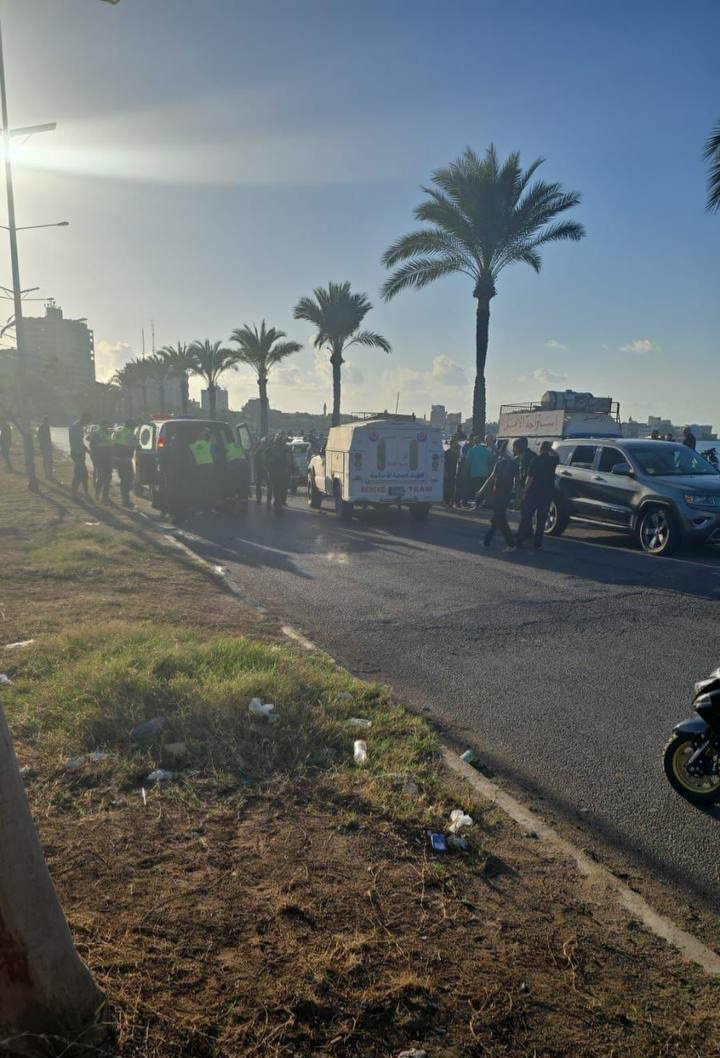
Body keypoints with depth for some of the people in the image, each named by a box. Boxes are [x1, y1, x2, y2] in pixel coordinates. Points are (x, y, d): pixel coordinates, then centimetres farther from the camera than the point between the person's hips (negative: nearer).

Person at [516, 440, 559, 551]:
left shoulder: (536, 460, -10)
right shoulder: (552, 460, 1)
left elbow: (530, 478, -14)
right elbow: (556, 456, 28)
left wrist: (526, 490, -8)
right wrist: (550, 448, 27)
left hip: (533, 492, -3)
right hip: (547, 494, 3)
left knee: (526, 517, 6)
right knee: (541, 520, 8)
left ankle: (520, 541, 7)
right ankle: (538, 544, 8)